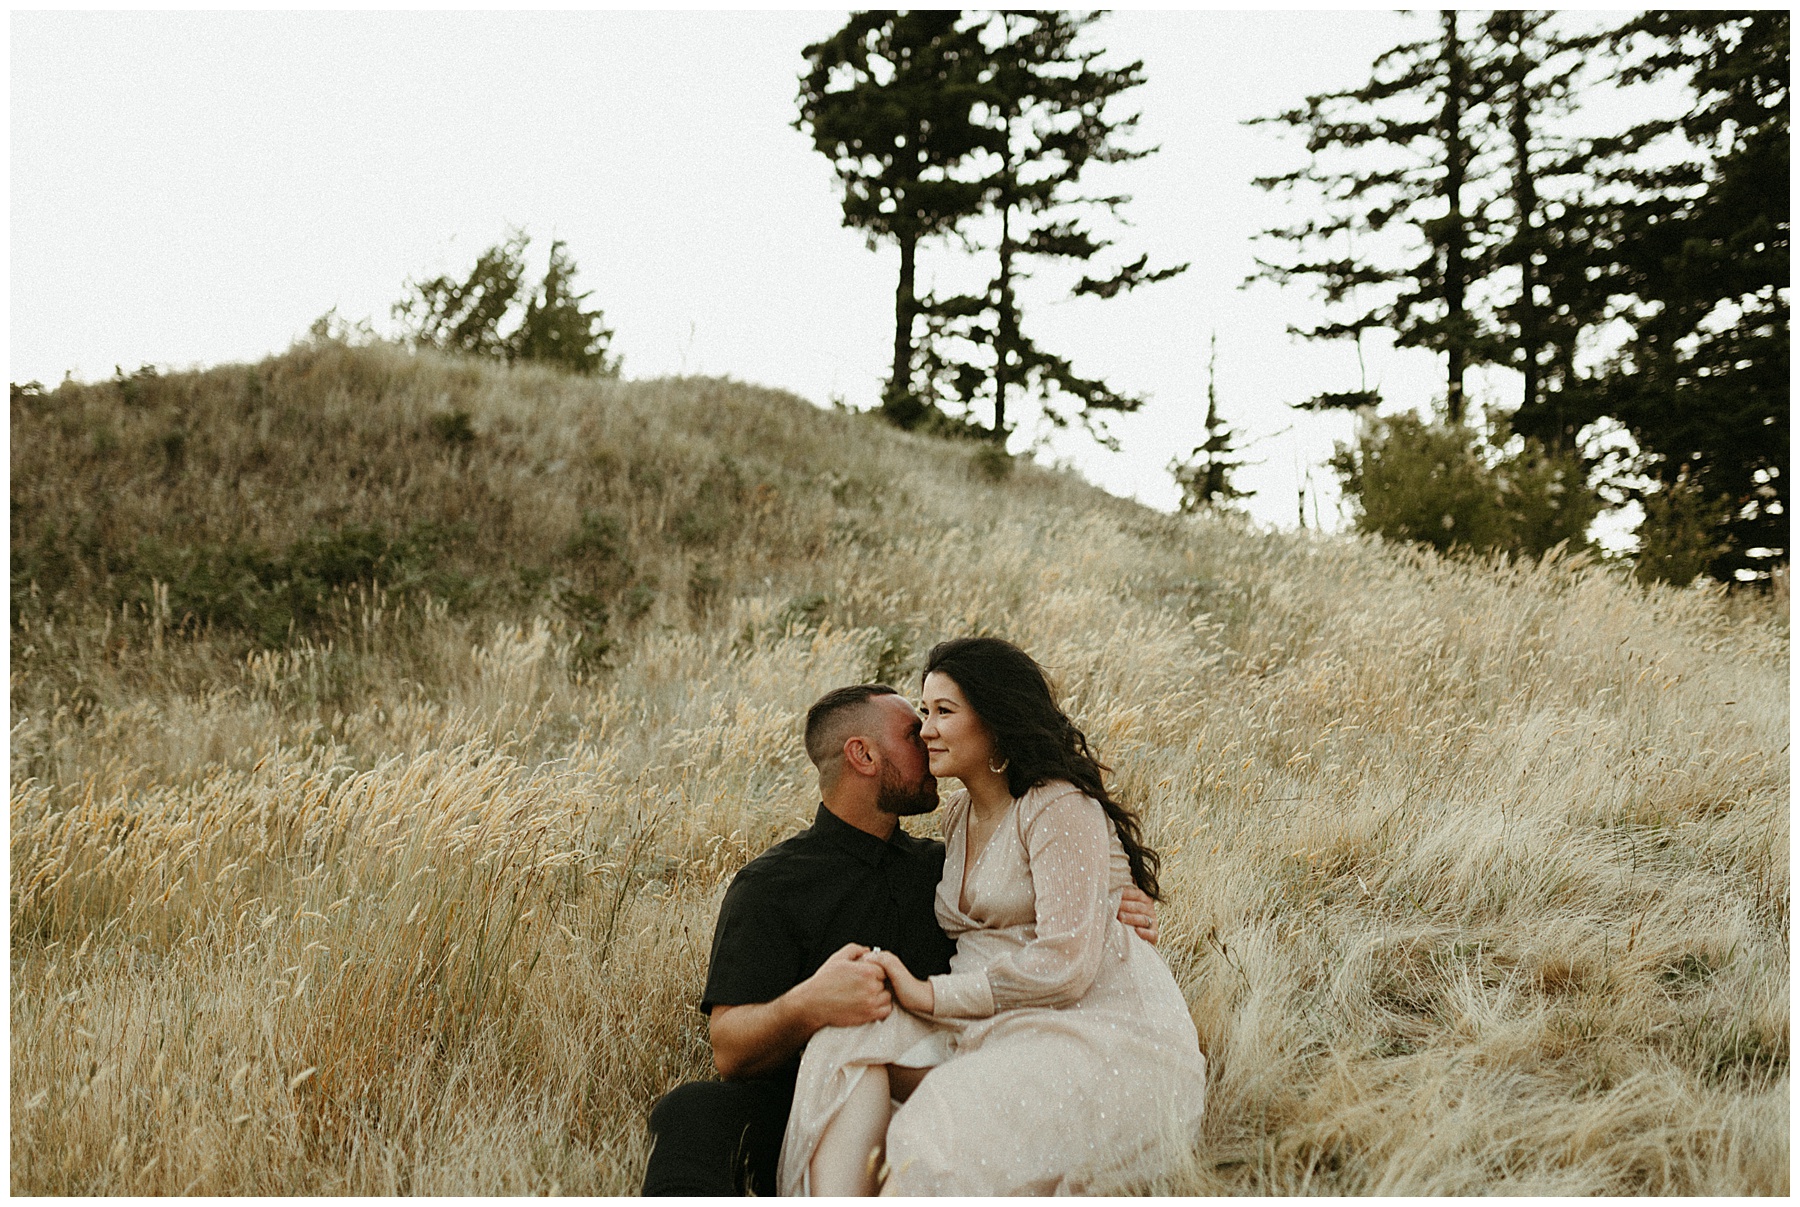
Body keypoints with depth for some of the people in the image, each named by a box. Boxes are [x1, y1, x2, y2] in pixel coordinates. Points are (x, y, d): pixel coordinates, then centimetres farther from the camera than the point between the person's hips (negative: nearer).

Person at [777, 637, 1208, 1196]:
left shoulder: (1060, 808, -9)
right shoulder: (958, 814, 19)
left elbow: (1066, 964, -17)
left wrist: (929, 994, -13)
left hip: (1110, 1030, -8)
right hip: (1006, 1025, 8)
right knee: (850, 1034, -20)